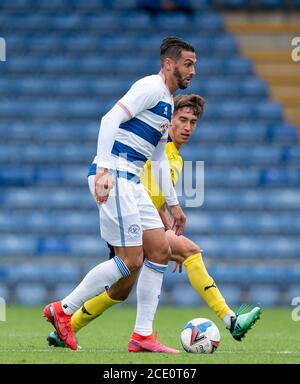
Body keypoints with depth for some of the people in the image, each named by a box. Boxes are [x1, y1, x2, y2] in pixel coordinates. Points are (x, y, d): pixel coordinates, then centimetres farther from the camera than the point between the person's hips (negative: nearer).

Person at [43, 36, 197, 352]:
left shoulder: (167, 104, 23)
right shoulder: (151, 87, -8)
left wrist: (173, 204, 28)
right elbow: (110, 120, -19)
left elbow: (159, 159, 29)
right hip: (113, 177, -10)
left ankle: (143, 335, 6)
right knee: (131, 260, -10)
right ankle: (63, 310, 0)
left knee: (160, 250, 4)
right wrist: (103, 169, -28)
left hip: (130, 182, 10)